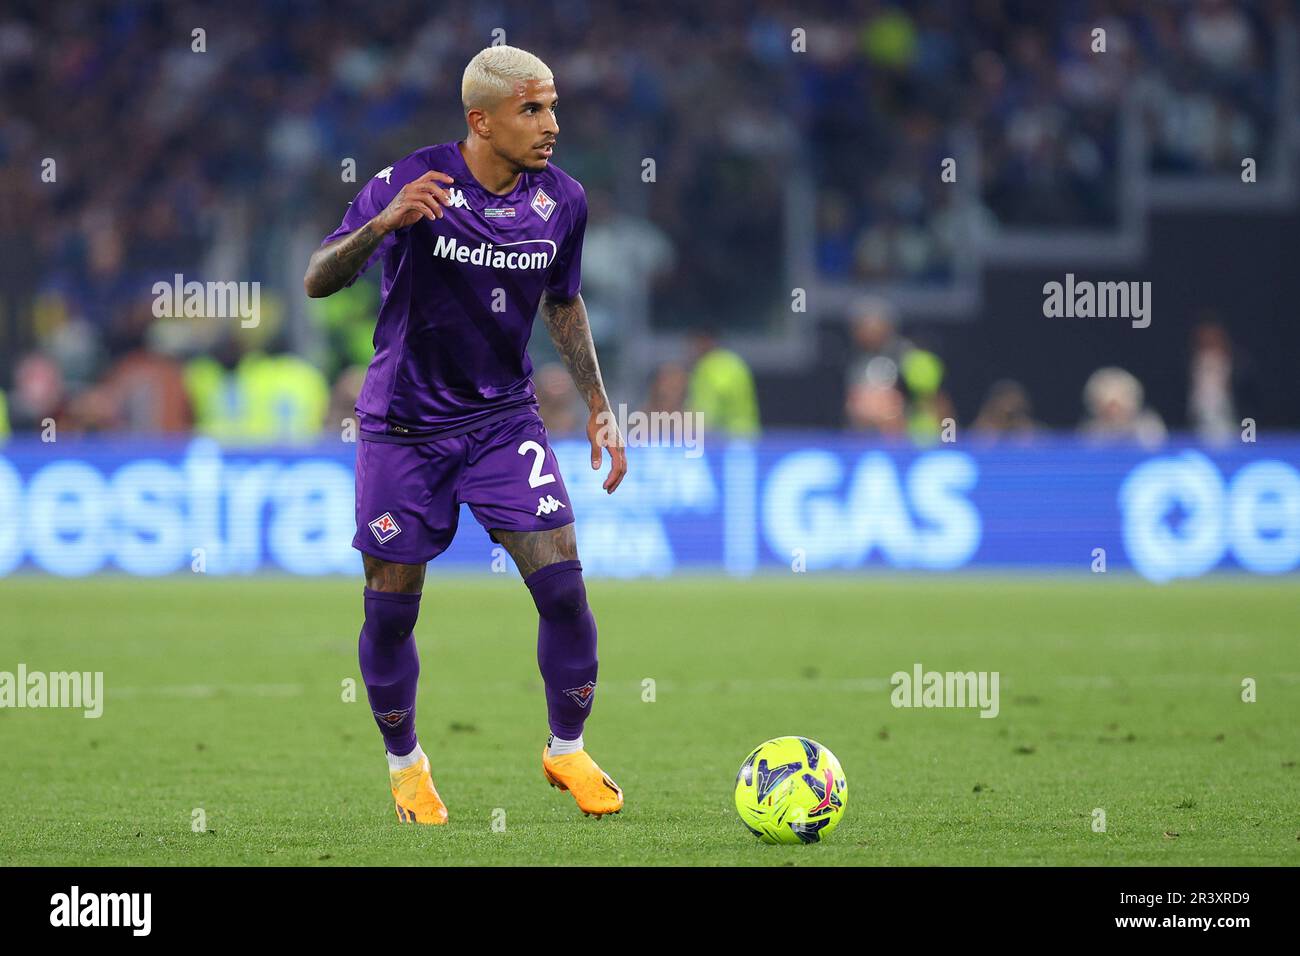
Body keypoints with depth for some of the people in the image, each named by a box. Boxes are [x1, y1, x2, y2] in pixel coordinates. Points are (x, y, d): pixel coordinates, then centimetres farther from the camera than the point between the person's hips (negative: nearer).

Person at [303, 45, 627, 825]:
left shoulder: (562, 199, -3)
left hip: (504, 417, 3)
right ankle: (405, 763, 26)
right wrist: (386, 222, -39)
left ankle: (567, 751, 9)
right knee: (392, 610, 2)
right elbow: (319, 282, -22)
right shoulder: (413, 184, -17)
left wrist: (599, 405, 10)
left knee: (562, 581, -11)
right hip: (404, 429, -3)